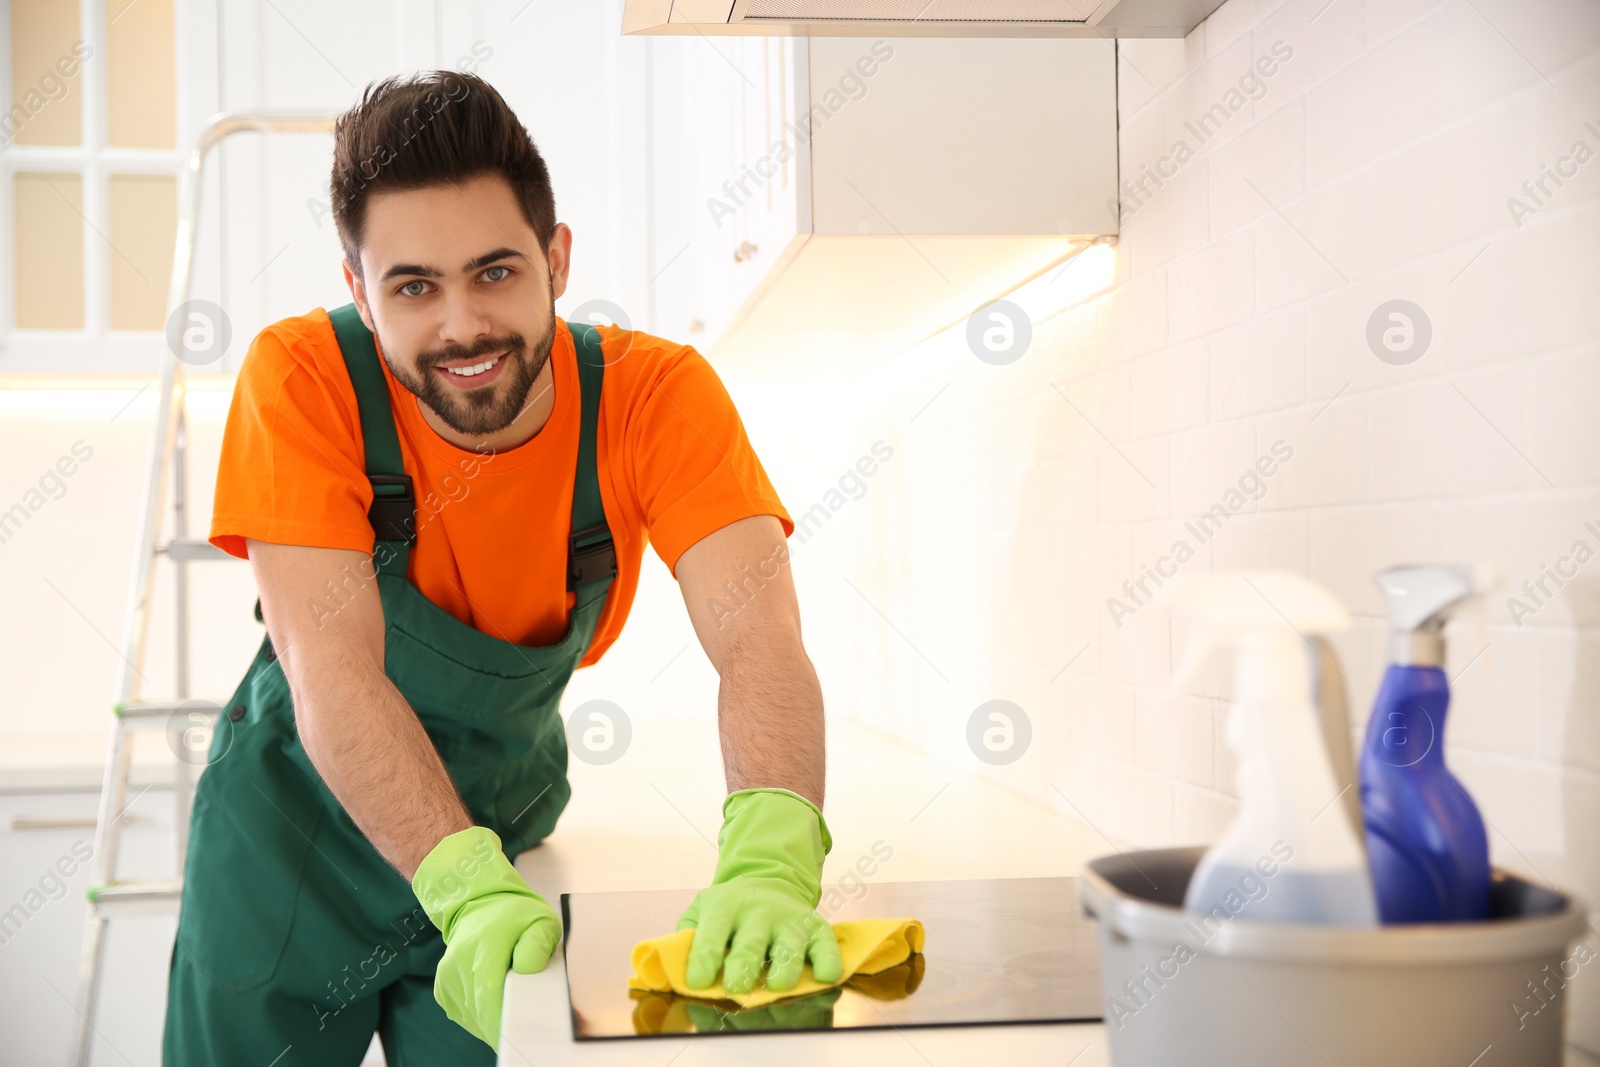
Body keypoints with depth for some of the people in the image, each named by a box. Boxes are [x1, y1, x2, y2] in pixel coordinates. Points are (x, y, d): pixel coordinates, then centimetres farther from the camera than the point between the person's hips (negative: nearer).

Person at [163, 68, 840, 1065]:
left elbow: (759, 642, -34)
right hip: (295, 830, 0)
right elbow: (333, 675, -31)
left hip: (506, 826, 1)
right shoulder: (302, 379, -25)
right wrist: (472, 891, -45)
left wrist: (768, 860, -52)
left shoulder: (655, 392, -22)